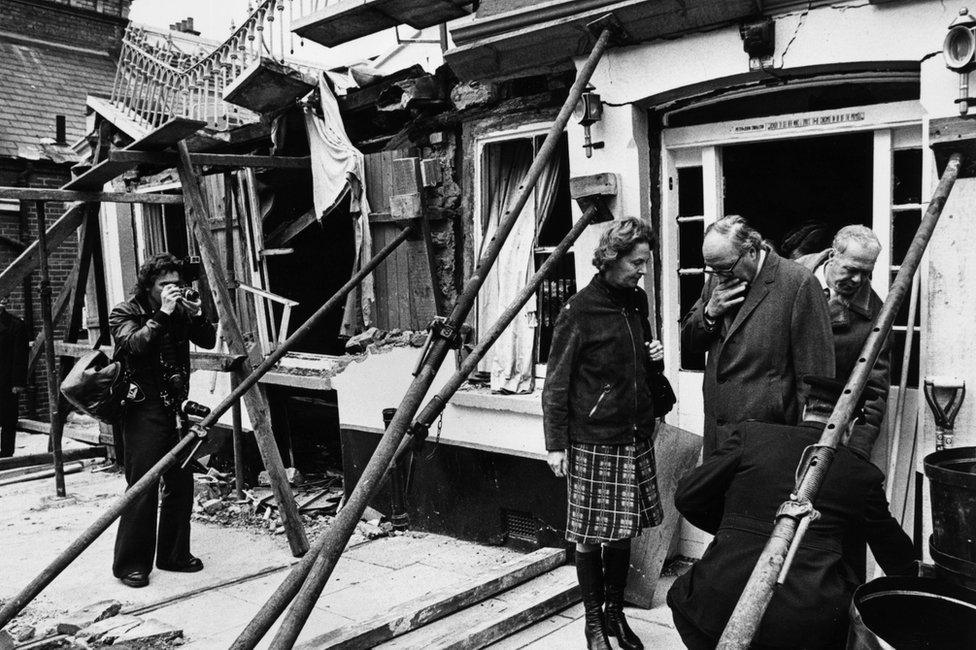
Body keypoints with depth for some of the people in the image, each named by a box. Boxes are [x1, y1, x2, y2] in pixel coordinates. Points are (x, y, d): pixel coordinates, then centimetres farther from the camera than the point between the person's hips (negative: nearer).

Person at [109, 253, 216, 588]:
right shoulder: (125, 313, -2)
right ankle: (130, 564, 6)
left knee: (181, 484, 9)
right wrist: (162, 314, -21)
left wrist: (197, 315, -5)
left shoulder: (180, 312, 12)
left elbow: (209, 341, 10)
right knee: (142, 488, -6)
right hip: (143, 409, -6)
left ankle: (174, 554, 22)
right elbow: (136, 344, -20)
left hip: (175, 407, 6)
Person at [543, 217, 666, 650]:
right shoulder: (578, 312, -11)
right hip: (593, 442, -6)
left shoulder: (637, 302, 9)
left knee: (622, 532, 13)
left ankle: (616, 613, 29)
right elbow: (556, 383, -9)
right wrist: (556, 443, -11)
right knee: (589, 536, 4)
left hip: (635, 437, 6)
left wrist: (655, 360, 0)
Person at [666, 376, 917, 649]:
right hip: (808, 628, 1)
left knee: (682, 596, 32)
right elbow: (893, 550, 24)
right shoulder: (863, 476, 8)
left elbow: (686, 496, 7)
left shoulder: (751, 434, 4)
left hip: (721, 609, 0)